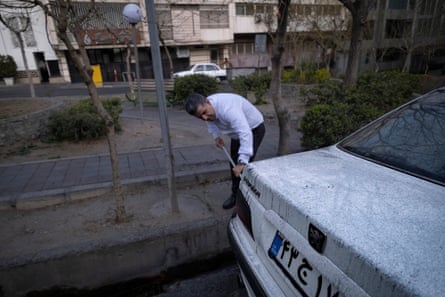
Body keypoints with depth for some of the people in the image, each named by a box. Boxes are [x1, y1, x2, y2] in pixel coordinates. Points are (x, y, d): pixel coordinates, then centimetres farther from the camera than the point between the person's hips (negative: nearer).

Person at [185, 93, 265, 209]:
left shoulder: (228, 109, -43)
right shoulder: (206, 108, -17)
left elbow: (246, 134, -51)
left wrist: (242, 162, -55)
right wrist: (216, 136, -5)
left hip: (254, 129, -8)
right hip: (238, 130, 8)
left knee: (243, 167, -15)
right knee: (234, 164, 12)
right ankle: (235, 194, 29)